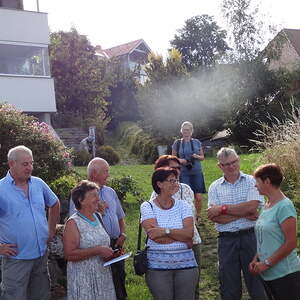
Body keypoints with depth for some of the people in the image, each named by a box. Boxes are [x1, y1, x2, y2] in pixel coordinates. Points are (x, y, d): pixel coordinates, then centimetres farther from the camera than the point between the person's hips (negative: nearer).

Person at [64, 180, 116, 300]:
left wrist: (109, 252, 6)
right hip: (84, 280, -7)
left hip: (103, 276, 7)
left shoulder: (97, 218, 10)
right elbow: (69, 254, -21)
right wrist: (97, 251, -23)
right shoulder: (73, 223, -11)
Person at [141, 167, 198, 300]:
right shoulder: (147, 207, -1)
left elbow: (189, 233, -7)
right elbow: (156, 237, -13)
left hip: (185, 263, 2)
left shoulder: (183, 205, 8)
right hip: (158, 265, -2)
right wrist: (182, 236, -9)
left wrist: (165, 231, -17)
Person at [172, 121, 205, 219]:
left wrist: (197, 156, -8)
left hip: (197, 173, 2)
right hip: (184, 173, -1)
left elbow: (202, 157, 14)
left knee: (198, 197, -2)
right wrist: (180, 160, -11)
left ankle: (197, 217, 16)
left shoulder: (197, 142, 9)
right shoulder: (177, 143, 5)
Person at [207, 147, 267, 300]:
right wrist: (245, 214, -12)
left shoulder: (252, 181, 1)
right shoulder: (215, 187, 6)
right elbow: (214, 217, -6)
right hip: (226, 240, 2)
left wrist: (223, 208, -10)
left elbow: (252, 207, -15)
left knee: (257, 284, 5)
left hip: (250, 237, -2)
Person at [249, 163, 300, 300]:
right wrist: (256, 259, 5)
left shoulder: (284, 206, -16)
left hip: (286, 275, -8)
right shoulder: (267, 206, 10)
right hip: (268, 274, 8)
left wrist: (266, 263, -16)